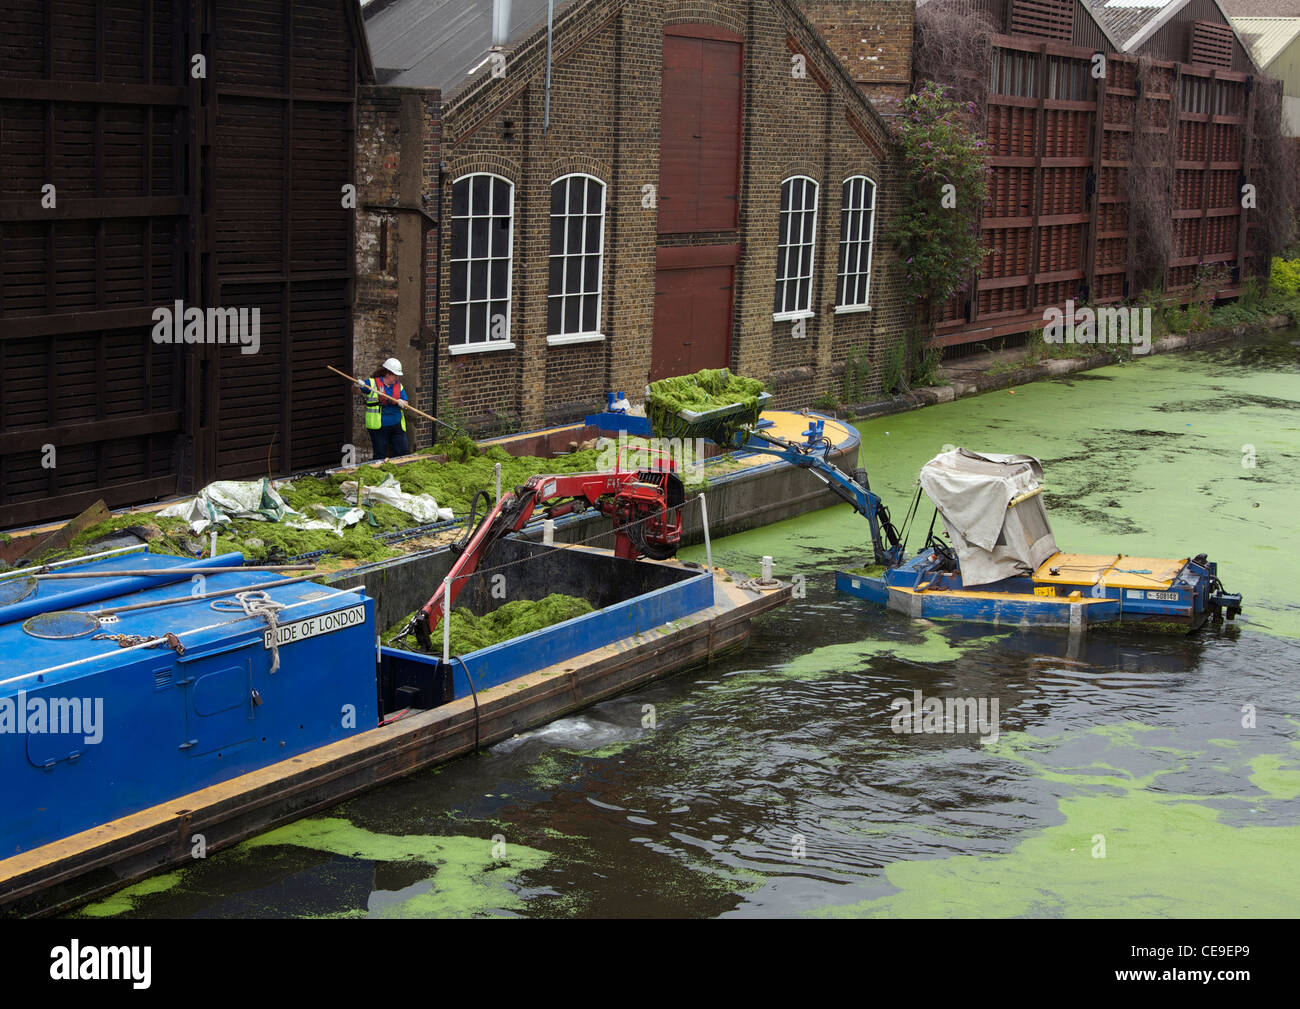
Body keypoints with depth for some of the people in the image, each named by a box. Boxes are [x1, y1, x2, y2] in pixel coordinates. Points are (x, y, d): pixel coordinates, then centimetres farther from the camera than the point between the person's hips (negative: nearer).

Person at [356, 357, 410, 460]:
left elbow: (406, 403, 9)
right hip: (379, 427, -4)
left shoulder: (399, 385, 11)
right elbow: (357, 393, 1)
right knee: (380, 456, 1)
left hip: (397, 426, 4)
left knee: (403, 453, 3)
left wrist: (402, 403, -14)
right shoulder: (372, 383, -1)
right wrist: (358, 387, -22)